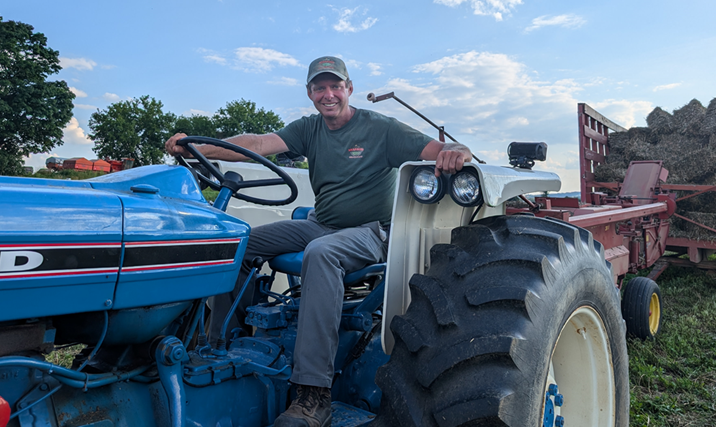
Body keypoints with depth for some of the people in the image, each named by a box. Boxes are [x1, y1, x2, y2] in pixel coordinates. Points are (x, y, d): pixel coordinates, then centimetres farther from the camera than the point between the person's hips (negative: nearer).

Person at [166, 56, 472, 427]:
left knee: (320, 252, -39)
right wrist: (198, 148, -24)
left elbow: (438, 151, -14)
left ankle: (313, 395, -39)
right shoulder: (309, 129, 7)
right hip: (320, 225, 6)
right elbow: (259, 144, -9)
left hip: (370, 232, -6)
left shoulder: (380, 129, -6)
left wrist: (456, 153, -39)